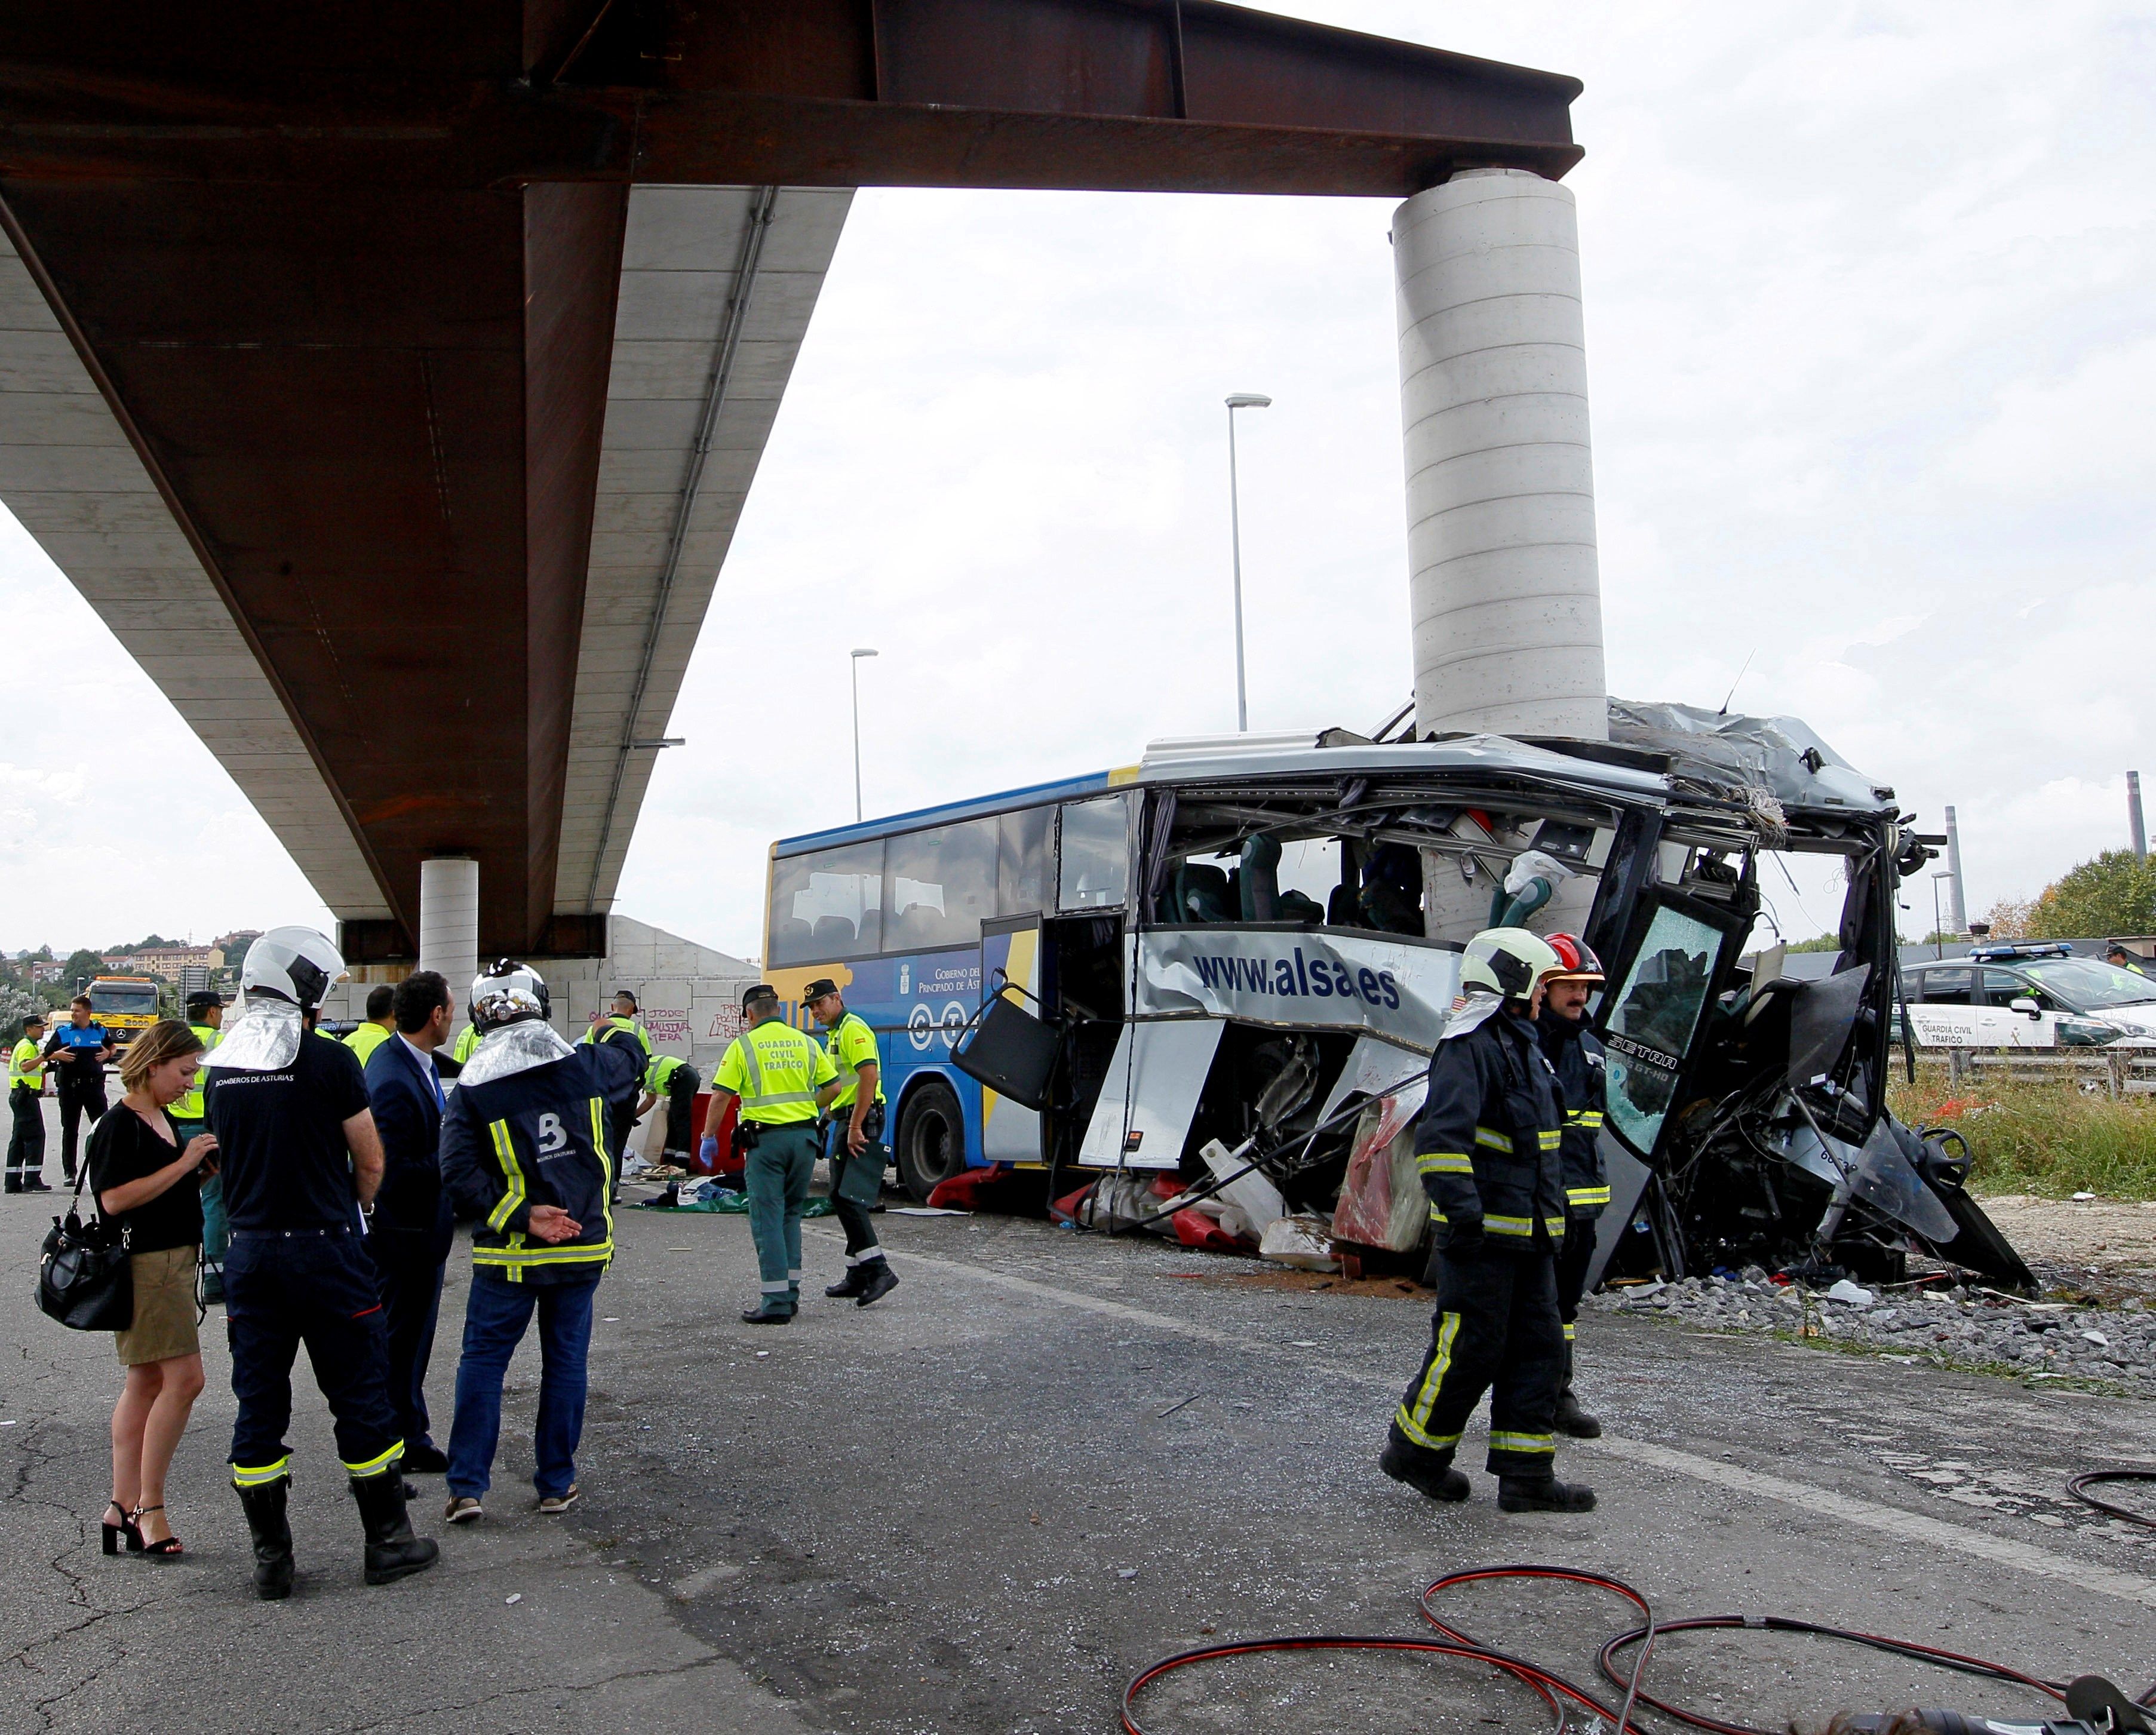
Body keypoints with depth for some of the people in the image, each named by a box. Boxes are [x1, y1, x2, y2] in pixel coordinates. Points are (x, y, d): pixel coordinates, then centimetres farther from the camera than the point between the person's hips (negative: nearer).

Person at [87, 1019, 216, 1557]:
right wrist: (184, 1163, -20)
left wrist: (206, 1165, 6)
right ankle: (147, 1508, -4)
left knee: (147, 1382, 11)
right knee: (184, 1377, -12)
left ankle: (124, 1507, 17)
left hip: (175, 1260, 10)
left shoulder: (164, 1119, 14)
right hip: (145, 1264, -10)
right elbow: (115, 1199, -21)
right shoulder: (118, 1124, -13)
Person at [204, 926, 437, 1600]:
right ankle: (388, 1539, 17)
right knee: (361, 1396, 7)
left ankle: (270, 1557, 19)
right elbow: (371, 1163, -6)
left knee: (259, 1404, 11)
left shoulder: (221, 1068, 4)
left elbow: (225, 1161, 14)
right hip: (324, 1249, -5)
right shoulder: (330, 1062, -13)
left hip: (249, 1249, 5)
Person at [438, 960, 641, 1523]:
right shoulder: (586, 1066, -5)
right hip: (582, 1246, 2)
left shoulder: (472, 1089, -9)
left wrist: (520, 1216, -13)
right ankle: (557, 1483, 19)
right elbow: (632, 1064, 18)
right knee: (566, 1361, 11)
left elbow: (459, 1175, -17)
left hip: (507, 1255, -1)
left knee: (482, 1361, 10)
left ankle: (467, 1486, 9)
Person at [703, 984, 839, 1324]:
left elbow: (720, 1097, -7)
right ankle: (790, 1293, 18)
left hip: (766, 1138, -4)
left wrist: (709, 1136, 4)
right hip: (804, 1135, 4)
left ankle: (776, 1302, -4)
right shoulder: (806, 1042, 9)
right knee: (791, 1215, 17)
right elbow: (833, 1086, 10)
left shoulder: (743, 1046, -3)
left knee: (767, 1219, -1)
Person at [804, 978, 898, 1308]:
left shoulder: (853, 1029, -12)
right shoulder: (835, 1033, 21)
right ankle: (859, 1275, 15)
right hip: (845, 1120, 11)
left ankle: (878, 1270, -16)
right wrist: (830, 1118, 22)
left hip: (861, 1120, -11)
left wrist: (855, 1127, -26)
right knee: (845, 1198, 11)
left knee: (845, 1196, -14)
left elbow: (870, 1076, -24)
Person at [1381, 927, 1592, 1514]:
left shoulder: (1522, 1046, 19)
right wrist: (1463, 1212, -31)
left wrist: (1551, 1214, 26)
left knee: (1538, 1349, 9)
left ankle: (1526, 1474, 14)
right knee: (1470, 1350, -3)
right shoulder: (1468, 1047, -14)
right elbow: (1442, 1135, -25)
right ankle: (1412, 1450, 15)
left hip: (1529, 1236, 10)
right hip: (1483, 1235, -10)